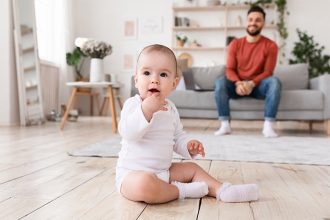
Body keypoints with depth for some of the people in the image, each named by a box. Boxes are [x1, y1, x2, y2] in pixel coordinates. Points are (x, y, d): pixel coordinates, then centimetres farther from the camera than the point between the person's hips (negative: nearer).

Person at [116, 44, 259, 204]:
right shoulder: (133, 104, -12)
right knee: (144, 184, -38)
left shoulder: (170, 108, 9)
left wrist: (188, 145, -2)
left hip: (163, 170, 8)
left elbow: (177, 137, 18)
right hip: (133, 172, -7)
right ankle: (181, 190, -16)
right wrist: (146, 110, -37)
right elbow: (128, 133, -28)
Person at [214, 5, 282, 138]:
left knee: (274, 81, -32)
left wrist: (251, 83, -27)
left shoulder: (270, 46, -4)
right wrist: (238, 83, -25)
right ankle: (225, 125, -29)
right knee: (220, 82, -28)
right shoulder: (235, 44, 1)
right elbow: (229, 69, -4)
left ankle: (268, 126, -31)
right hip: (238, 86, 1)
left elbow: (268, 72, -9)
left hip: (258, 86, -1)